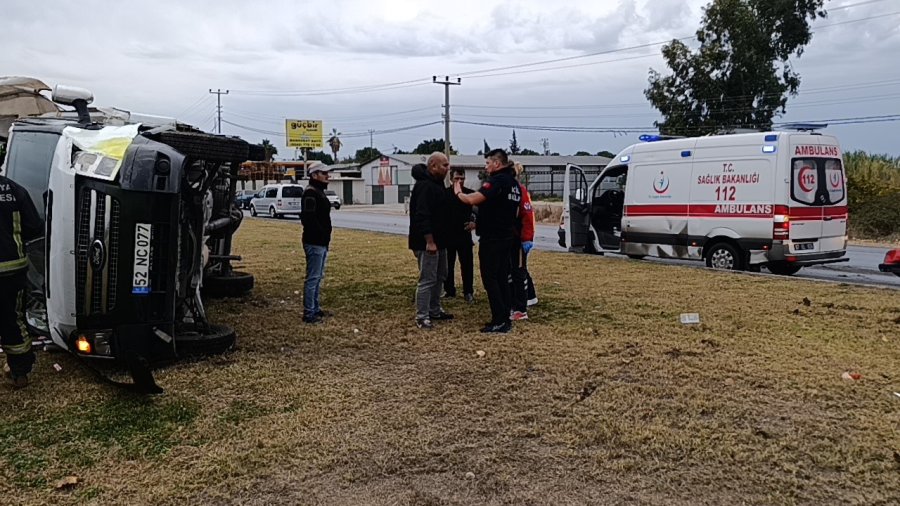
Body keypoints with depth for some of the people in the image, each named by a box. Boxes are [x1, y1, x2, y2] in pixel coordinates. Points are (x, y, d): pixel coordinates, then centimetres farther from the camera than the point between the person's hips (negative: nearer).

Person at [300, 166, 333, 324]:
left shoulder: (319, 192, 17)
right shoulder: (310, 193, -15)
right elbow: (308, 218, -24)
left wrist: (326, 236, 13)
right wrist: (323, 234, -21)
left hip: (322, 242, 10)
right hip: (314, 243, -10)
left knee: (318, 277, 16)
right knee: (313, 278, -6)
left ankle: (315, 308, 25)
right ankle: (309, 313, -1)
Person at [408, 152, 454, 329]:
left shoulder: (436, 183, 15)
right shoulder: (424, 186, -19)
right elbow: (422, 216, -26)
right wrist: (429, 241, -27)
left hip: (439, 241, 11)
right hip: (427, 243, -11)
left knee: (440, 276, 18)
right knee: (427, 280, -7)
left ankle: (435, 310, 30)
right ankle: (422, 317, 0)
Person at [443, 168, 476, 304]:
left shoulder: (470, 194, 0)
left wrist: (475, 222, -8)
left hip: (464, 235, 0)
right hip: (448, 235, 0)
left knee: (467, 265, 2)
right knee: (448, 265, 9)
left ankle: (468, 292, 10)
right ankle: (449, 290, 20)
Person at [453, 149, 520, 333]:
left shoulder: (497, 181, -16)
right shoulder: (513, 183, 13)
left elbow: (472, 199, -27)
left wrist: (458, 193, -7)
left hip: (491, 239, -9)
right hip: (506, 237, 9)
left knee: (490, 279, -4)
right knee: (502, 278, 12)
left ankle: (499, 321, -4)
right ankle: (505, 319, 15)